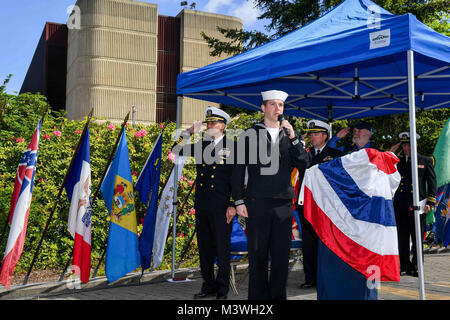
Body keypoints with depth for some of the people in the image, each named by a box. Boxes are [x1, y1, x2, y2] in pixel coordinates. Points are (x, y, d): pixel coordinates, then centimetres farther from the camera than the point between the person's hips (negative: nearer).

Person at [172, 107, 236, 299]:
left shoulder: (232, 148, -3)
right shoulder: (201, 146, 11)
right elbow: (177, 151, 16)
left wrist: (233, 205, -11)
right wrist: (189, 132, 3)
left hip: (221, 208, -5)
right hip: (202, 206, 5)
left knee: (222, 249, 3)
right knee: (204, 248, 13)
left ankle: (222, 289, 17)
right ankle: (208, 285, 27)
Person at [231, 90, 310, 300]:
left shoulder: (289, 135, 14)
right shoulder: (250, 135, 5)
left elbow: (304, 165, 3)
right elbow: (238, 169, 4)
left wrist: (293, 138, -8)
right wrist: (239, 201, -3)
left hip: (284, 204, 3)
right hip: (257, 203, -2)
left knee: (281, 254, 7)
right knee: (258, 254, 2)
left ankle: (278, 295, 19)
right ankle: (258, 296, 14)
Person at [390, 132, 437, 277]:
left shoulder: (425, 161, 7)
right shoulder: (397, 161, 14)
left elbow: (432, 182, 5)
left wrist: (430, 203, -3)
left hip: (418, 206, -2)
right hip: (400, 207, 2)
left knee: (417, 238, 3)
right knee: (402, 239, 5)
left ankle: (416, 267, 13)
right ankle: (405, 266, 15)